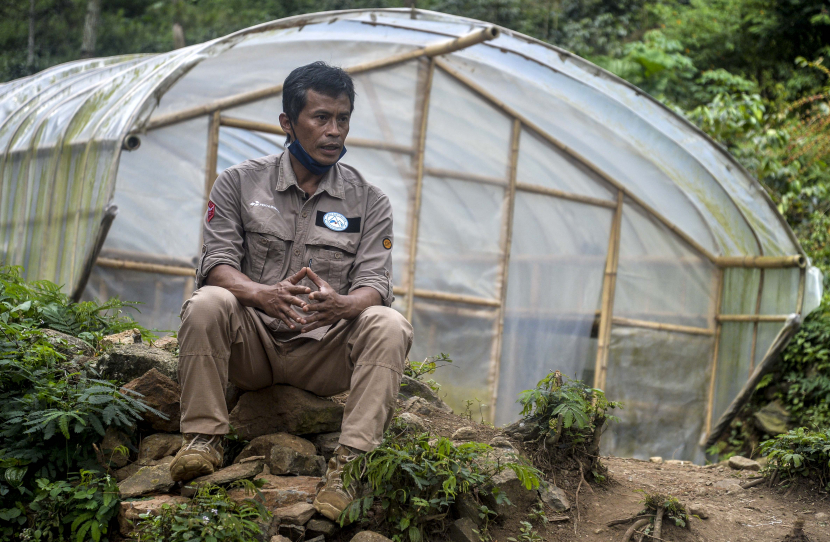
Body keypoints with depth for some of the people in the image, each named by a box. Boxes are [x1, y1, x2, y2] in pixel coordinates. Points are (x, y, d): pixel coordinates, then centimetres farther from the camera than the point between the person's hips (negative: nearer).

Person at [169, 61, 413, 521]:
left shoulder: (369, 202, 6)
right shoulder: (239, 183, 4)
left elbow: (373, 284, -5)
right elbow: (216, 263, -6)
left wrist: (340, 305, -32)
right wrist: (264, 295, -29)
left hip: (324, 353, 0)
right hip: (252, 345, 0)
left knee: (389, 325, -28)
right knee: (208, 302, -30)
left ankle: (349, 465, -34)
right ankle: (203, 441, -20)